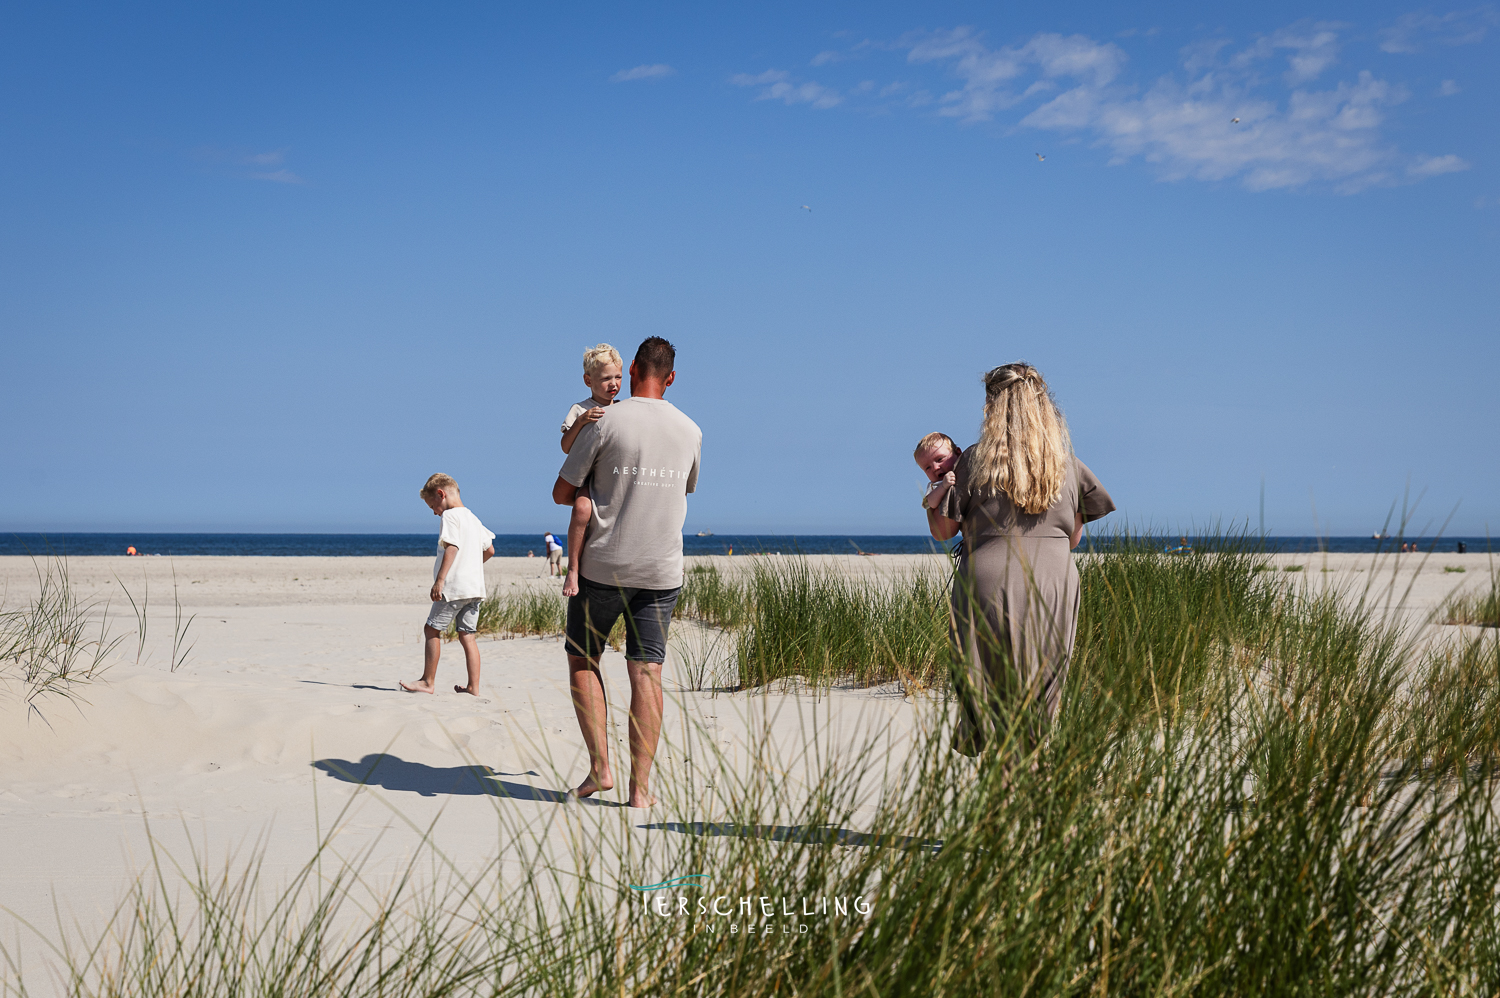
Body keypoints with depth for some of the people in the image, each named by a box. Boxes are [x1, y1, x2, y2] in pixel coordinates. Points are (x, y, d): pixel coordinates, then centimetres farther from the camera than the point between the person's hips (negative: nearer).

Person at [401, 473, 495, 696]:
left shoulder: (450, 516, -7)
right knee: (467, 635, 8)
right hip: (475, 586, 8)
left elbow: (451, 548, -18)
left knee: (432, 629, 0)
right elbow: (489, 550, 23)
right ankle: (474, 686, 4)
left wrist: (440, 580, -22)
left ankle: (428, 682, 1)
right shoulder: (473, 518, 19)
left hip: (454, 586, -8)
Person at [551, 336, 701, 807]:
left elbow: (561, 493, -4)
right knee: (646, 672, 4)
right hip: (662, 569, 3)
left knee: (583, 659, 14)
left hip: (603, 565, -3)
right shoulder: (690, 432, 4)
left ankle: (600, 765, 5)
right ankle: (640, 786, 1)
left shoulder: (604, 423, -9)